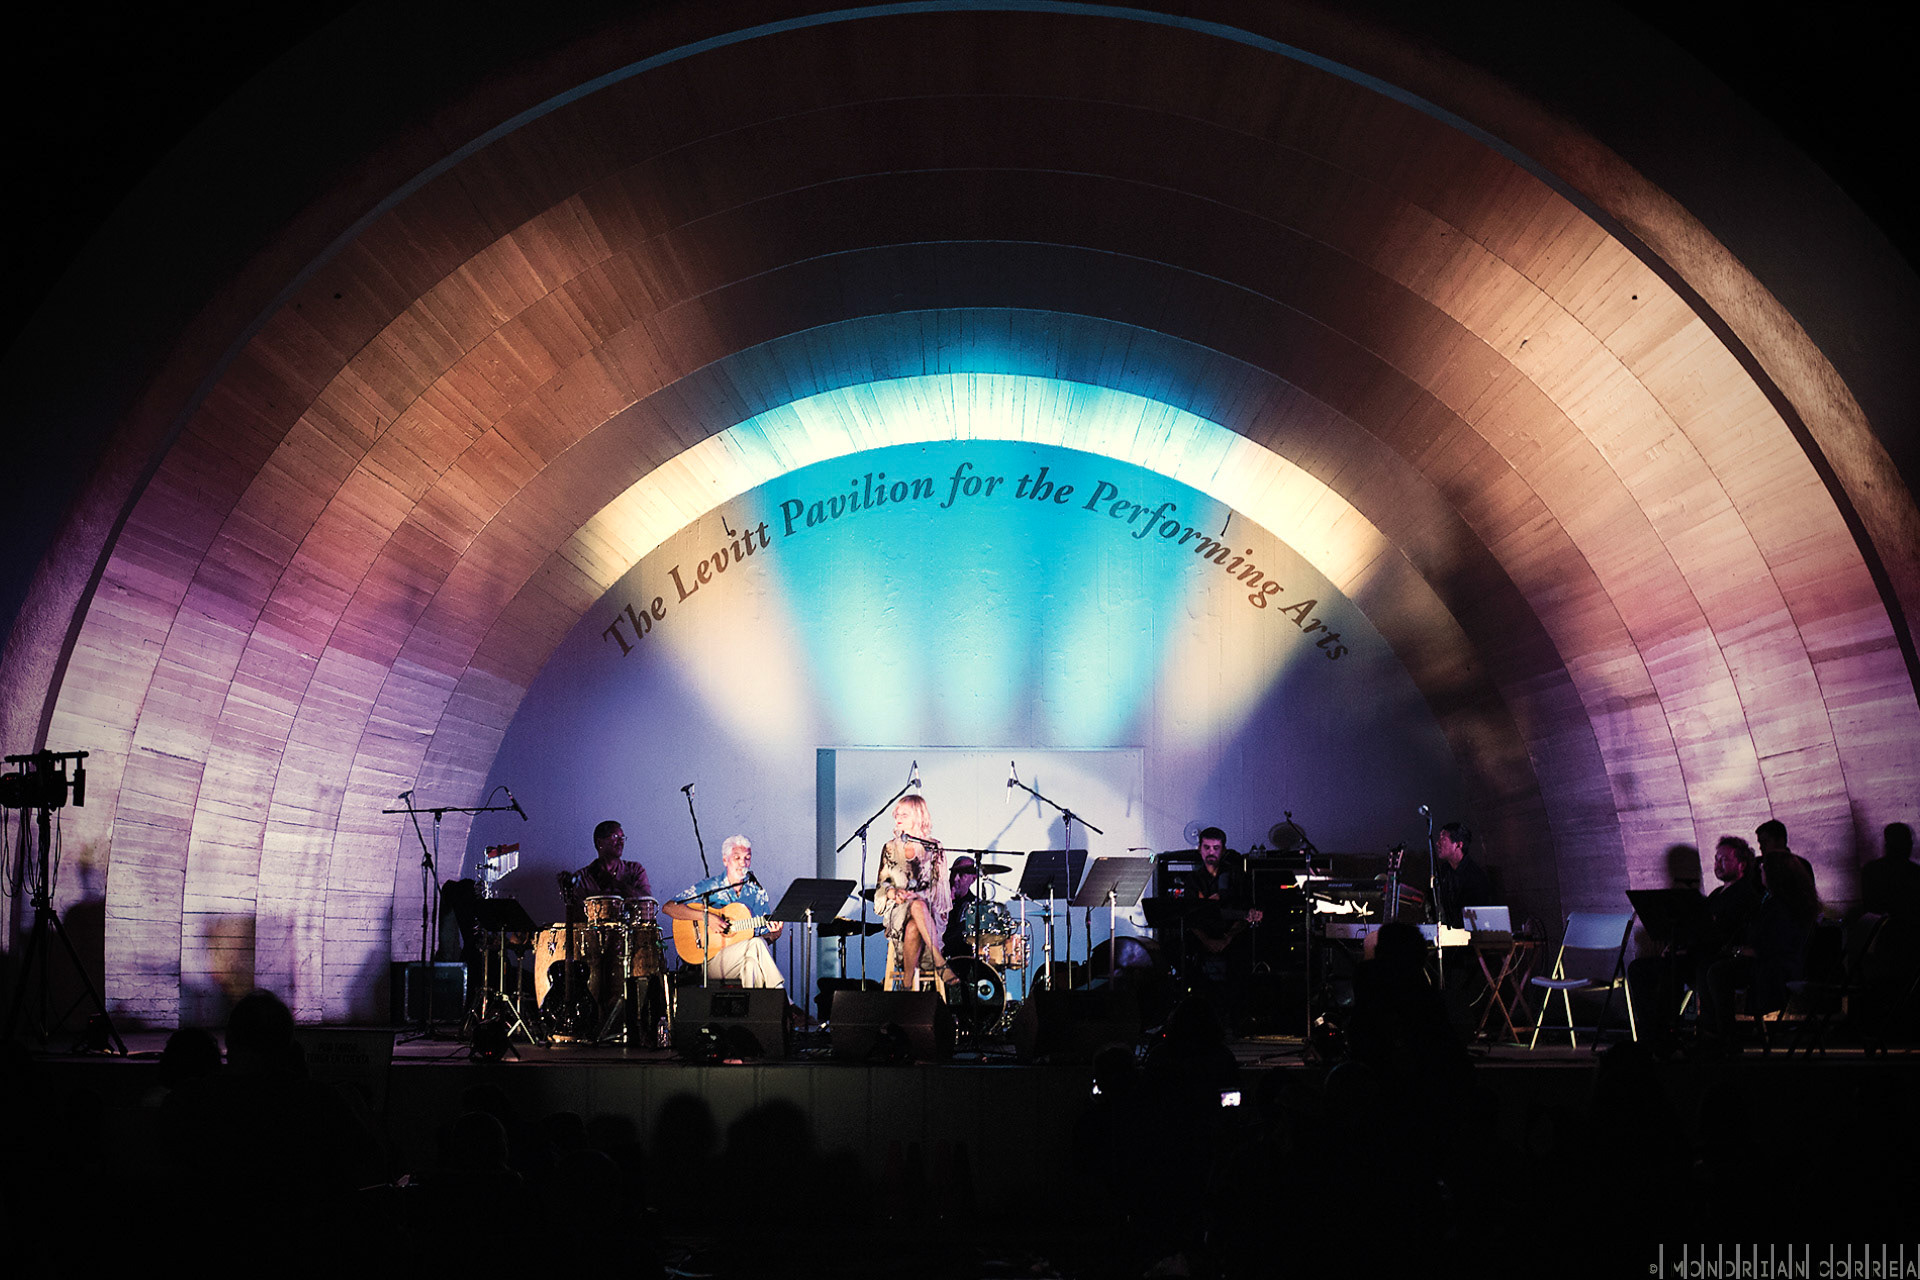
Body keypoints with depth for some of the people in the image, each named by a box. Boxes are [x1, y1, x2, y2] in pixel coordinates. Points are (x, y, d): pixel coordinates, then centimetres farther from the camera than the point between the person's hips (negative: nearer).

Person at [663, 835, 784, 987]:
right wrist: (705, 916, -19)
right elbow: (668, 907, -8)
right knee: (756, 945, -30)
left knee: (753, 963, -35)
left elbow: (766, 937, 16)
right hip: (712, 960, -3)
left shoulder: (757, 892, 13)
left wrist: (775, 933, -9)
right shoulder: (708, 888, 1)